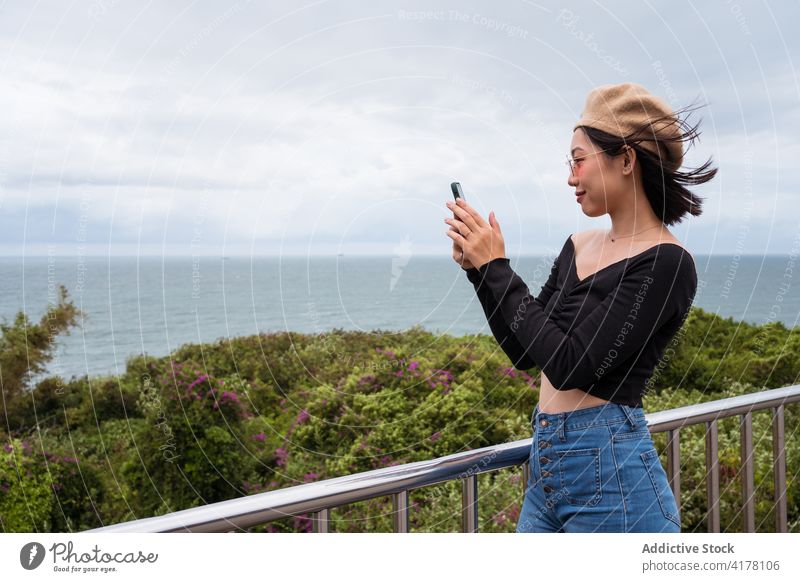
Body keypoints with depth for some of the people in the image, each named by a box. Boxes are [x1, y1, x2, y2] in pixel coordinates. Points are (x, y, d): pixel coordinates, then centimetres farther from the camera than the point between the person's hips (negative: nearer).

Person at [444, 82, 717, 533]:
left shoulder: (667, 263, -14)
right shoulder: (578, 247, 9)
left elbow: (569, 365, -21)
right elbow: (524, 351, 13)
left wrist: (497, 267, -14)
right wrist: (478, 269, 3)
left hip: (611, 469, -7)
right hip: (546, 462, 7)